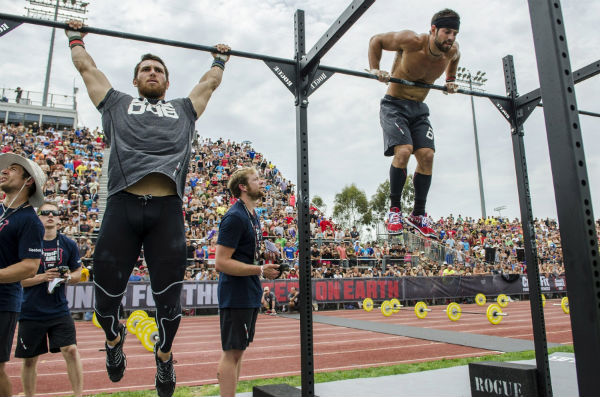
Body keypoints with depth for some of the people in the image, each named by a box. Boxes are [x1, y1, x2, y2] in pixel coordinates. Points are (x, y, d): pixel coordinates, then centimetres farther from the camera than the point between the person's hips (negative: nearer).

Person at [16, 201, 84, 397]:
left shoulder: (68, 244, 1)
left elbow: (77, 273, 11)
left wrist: (68, 277, -11)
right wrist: (43, 277, -19)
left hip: (59, 310, 1)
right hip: (31, 312, 0)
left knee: (71, 350, -8)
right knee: (30, 359, 12)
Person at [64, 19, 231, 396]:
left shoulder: (183, 109, 28)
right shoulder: (118, 103, 26)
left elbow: (210, 82, 40)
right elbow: (87, 67, 35)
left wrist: (220, 58, 54)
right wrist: (76, 37, 49)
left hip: (167, 210, 1)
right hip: (123, 206, 0)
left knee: (169, 296, 4)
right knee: (107, 291, 5)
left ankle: (165, 355, 32)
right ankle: (114, 339, 40)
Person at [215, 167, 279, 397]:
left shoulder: (252, 216, 14)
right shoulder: (235, 217, -17)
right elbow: (221, 262, -22)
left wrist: (265, 269, 8)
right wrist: (260, 270, -20)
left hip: (249, 295, 10)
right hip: (236, 295, -10)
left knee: (239, 350, 17)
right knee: (232, 352, -2)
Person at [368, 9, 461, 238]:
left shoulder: (452, 50, -3)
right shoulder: (412, 41, -18)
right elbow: (376, 40, -5)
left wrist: (451, 80, 11)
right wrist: (374, 69, -15)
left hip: (419, 109, 5)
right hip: (394, 105, -5)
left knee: (427, 155, -9)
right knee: (403, 150, -26)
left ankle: (418, 215, 3)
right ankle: (394, 209, -9)